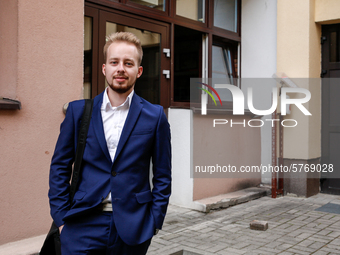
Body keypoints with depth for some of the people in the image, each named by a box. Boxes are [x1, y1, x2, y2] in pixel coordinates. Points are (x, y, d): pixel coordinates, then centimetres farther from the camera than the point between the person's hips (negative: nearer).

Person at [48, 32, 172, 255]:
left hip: (132, 227, 0)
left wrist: (154, 222, -2)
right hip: (84, 225, 1)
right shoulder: (78, 110, 3)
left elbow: (162, 176, 3)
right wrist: (61, 218, 0)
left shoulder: (155, 116, 0)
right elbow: (60, 167, 6)